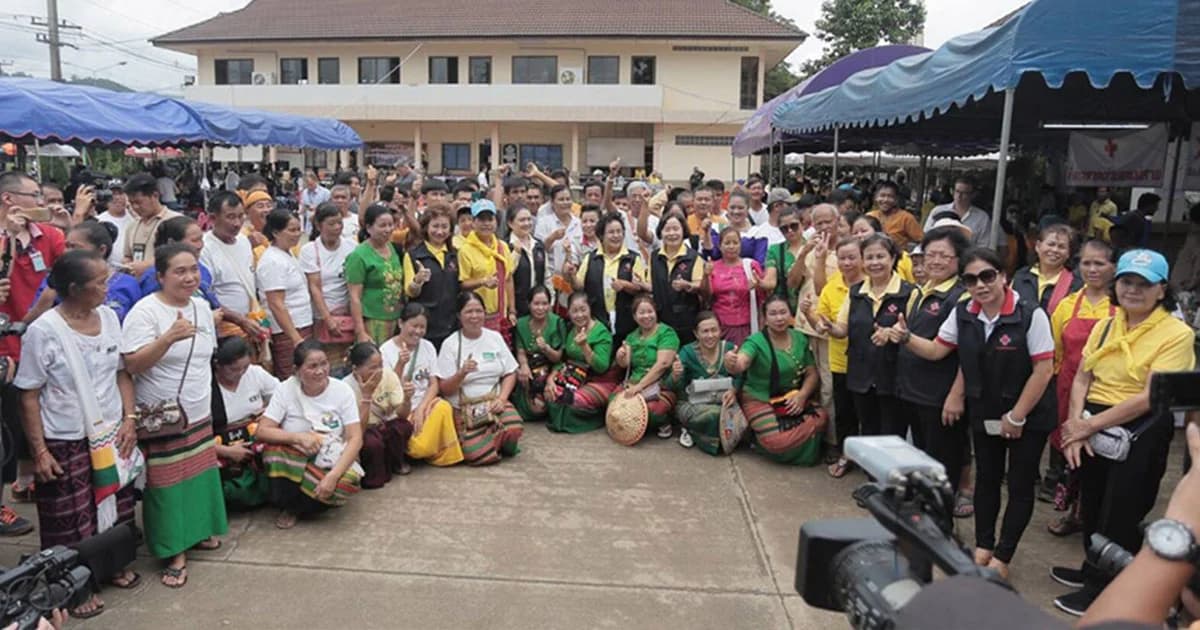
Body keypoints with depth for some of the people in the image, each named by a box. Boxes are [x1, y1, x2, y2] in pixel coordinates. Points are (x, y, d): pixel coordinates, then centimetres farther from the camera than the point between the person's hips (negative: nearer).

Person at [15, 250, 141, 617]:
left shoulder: (109, 318, -1)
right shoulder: (43, 331, -17)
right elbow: (29, 396, -11)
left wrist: (129, 419, -1)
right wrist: (39, 450, -12)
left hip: (111, 433, 5)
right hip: (66, 443, -5)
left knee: (115, 507, 16)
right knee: (71, 519, 9)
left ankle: (111, 565, 38)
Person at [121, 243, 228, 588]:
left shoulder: (202, 307, 5)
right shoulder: (145, 311, -17)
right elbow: (132, 364, -24)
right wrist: (168, 338, -37)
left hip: (199, 414, 7)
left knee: (199, 475, 16)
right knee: (169, 483, 1)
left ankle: (197, 531, 34)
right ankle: (174, 552, 12)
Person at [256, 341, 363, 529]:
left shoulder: (342, 390, -10)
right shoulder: (286, 389, -8)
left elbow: (355, 438, -15)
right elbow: (262, 431, -14)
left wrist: (333, 475, -29)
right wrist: (298, 437, -31)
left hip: (332, 461, 0)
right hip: (295, 461, 0)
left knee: (349, 481, -32)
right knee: (274, 450, -31)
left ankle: (293, 508, -7)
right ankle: (287, 505, -7)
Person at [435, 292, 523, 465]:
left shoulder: (495, 337, 8)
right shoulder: (450, 344, -2)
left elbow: (510, 373, 9)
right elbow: (444, 390, -4)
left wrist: (501, 399, -8)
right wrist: (462, 373, -23)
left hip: (494, 402, 2)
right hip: (465, 408, -2)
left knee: (513, 429, -30)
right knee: (480, 455, -24)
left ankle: (501, 442, 6)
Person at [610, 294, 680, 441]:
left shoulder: (666, 333, -4)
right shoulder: (633, 336, 16)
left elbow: (662, 364, -16)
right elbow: (624, 364, 6)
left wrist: (640, 386, -22)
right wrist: (620, 357, -19)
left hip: (662, 386, -5)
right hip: (634, 383, 5)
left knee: (650, 410, -35)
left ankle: (664, 422, -1)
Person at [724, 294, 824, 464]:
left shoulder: (800, 338, -1)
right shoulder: (756, 341, -17)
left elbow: (812, 373, 5)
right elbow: (740, 364, -37)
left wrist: (802, 395, -14)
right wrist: (731, 364, -61)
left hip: (792, 397, 5)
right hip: (761, 400, -5)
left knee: (819, 420, -20)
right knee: (777, 440, -27)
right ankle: (758, 438, 8)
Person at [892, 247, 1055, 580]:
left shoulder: (1030, 314, -20)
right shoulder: (963, 314, -5)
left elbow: (1044, 370, -18)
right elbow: (936, 350, 6)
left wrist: (1016, 416, -16)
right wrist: (906, 338, -15)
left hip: (1029, 417, -4)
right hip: (984, 415, 4)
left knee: (1020, 486, 6)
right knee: (986, 479, 16)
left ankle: (1002, 557, 19)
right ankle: (983, 546, 31)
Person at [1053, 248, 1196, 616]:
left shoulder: (1177, 334, -13)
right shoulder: (1105, 326, 5)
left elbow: (1150, 397, -20)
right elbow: (1081, 379, 3)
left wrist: (1091, 424, -18)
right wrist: (1075, 424, -12)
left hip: (1141, 433, -6)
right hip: (1093, 428, 6)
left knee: (1119, 513, 8)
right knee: (1091, 506, 19)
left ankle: (1104, 589, 27)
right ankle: (1093, 570, 41)